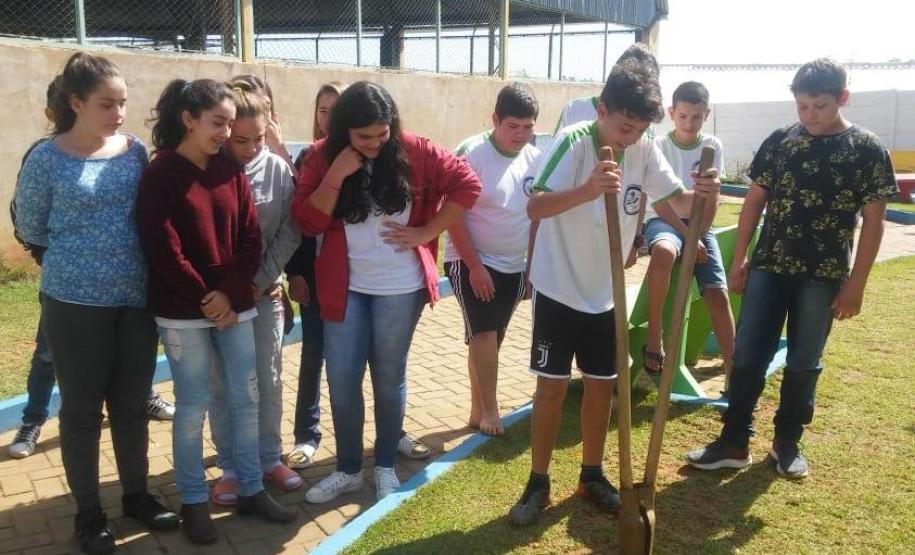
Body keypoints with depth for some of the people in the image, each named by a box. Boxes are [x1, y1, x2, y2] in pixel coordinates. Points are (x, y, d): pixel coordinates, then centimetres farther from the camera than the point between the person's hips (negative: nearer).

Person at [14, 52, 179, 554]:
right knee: (81, 408, 8)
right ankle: (88, 512, 24)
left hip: (137, 298, 3)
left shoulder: (136, 150, 1)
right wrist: (81, 254, 6)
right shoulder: (46, 159, -8)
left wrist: (110, 249, 3)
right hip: (75, 303, -3)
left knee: (132, 403, 14)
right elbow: (31, 229, 2)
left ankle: (137, 494, 31)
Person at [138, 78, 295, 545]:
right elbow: (163, 250, -13)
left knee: (245, 397, 10)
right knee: (193, 405, 4)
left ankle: (251, 490, 25)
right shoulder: (160, 174, -8)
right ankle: (193, 502, 21)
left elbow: (251, 240, 4)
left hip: (235, 305, 5)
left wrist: (229, 293, -9)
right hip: (182, 311, -5)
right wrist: (205, 300, -12)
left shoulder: (232, 171, 7)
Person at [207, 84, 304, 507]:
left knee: (268, 381, 11)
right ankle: (230, 467, 22)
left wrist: (263, 280, -8)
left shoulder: (278, 169, -4)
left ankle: (270, 457, 28)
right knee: (222, 386, 8)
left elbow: (290, 231, -1)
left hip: (265, 293, 2)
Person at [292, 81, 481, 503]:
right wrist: (335, 176, -21)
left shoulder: (412, 151, -7)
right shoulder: (323, 157, -3)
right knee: (341, 381, 5)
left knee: (389, 379, 11)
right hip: (345, 287, 2)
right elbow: (307, 222, -9)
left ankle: (386, 466, 29)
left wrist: (426, 233, -10)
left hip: (399, 287, -1)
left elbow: (466, 184, -5)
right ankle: (348, 469, 25)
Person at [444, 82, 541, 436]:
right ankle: (489, 411, 0)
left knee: (488, 339, 11)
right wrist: (475, 265, -18)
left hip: (513, 266, 5)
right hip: (469, 262, -5)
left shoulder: (536, 159, 1)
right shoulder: (471, 153, -15)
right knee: (484, 334, -14)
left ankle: (477, 411, 22)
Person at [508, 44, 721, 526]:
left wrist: (700, 196, -22)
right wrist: (586, 190, -48)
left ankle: (591, 475, 30)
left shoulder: (645, 151, -5)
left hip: (606, 293, 5)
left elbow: (674, 207, 0)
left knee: (602, 385, 11)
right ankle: (538, 483, 17)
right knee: (553, 386, 2)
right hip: (559, 289, -5)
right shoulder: (573, 141, -20)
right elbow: (534, 207, -31)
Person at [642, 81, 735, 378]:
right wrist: (687, 235, -17)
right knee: (664, 251, -39)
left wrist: (699, 235, -9)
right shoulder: (658, 146, -7)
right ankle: (653, 340, -27)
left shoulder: (712, 146, 1)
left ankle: (733, 372, 0)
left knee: (718, 293, -11)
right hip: (662, 220, -3)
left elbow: (711, 200, 0)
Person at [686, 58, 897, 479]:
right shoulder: (779, 142, 3)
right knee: (747, 355, 1)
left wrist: (856, 283, -6)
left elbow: (873, 222, -2)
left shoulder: (868, 150, -3)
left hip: (824, 276, -2)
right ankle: (733, 442, 12)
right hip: (769, 266, 2)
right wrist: (738, 260, 4)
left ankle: (787, 443, 25)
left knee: (804, 364, 9)